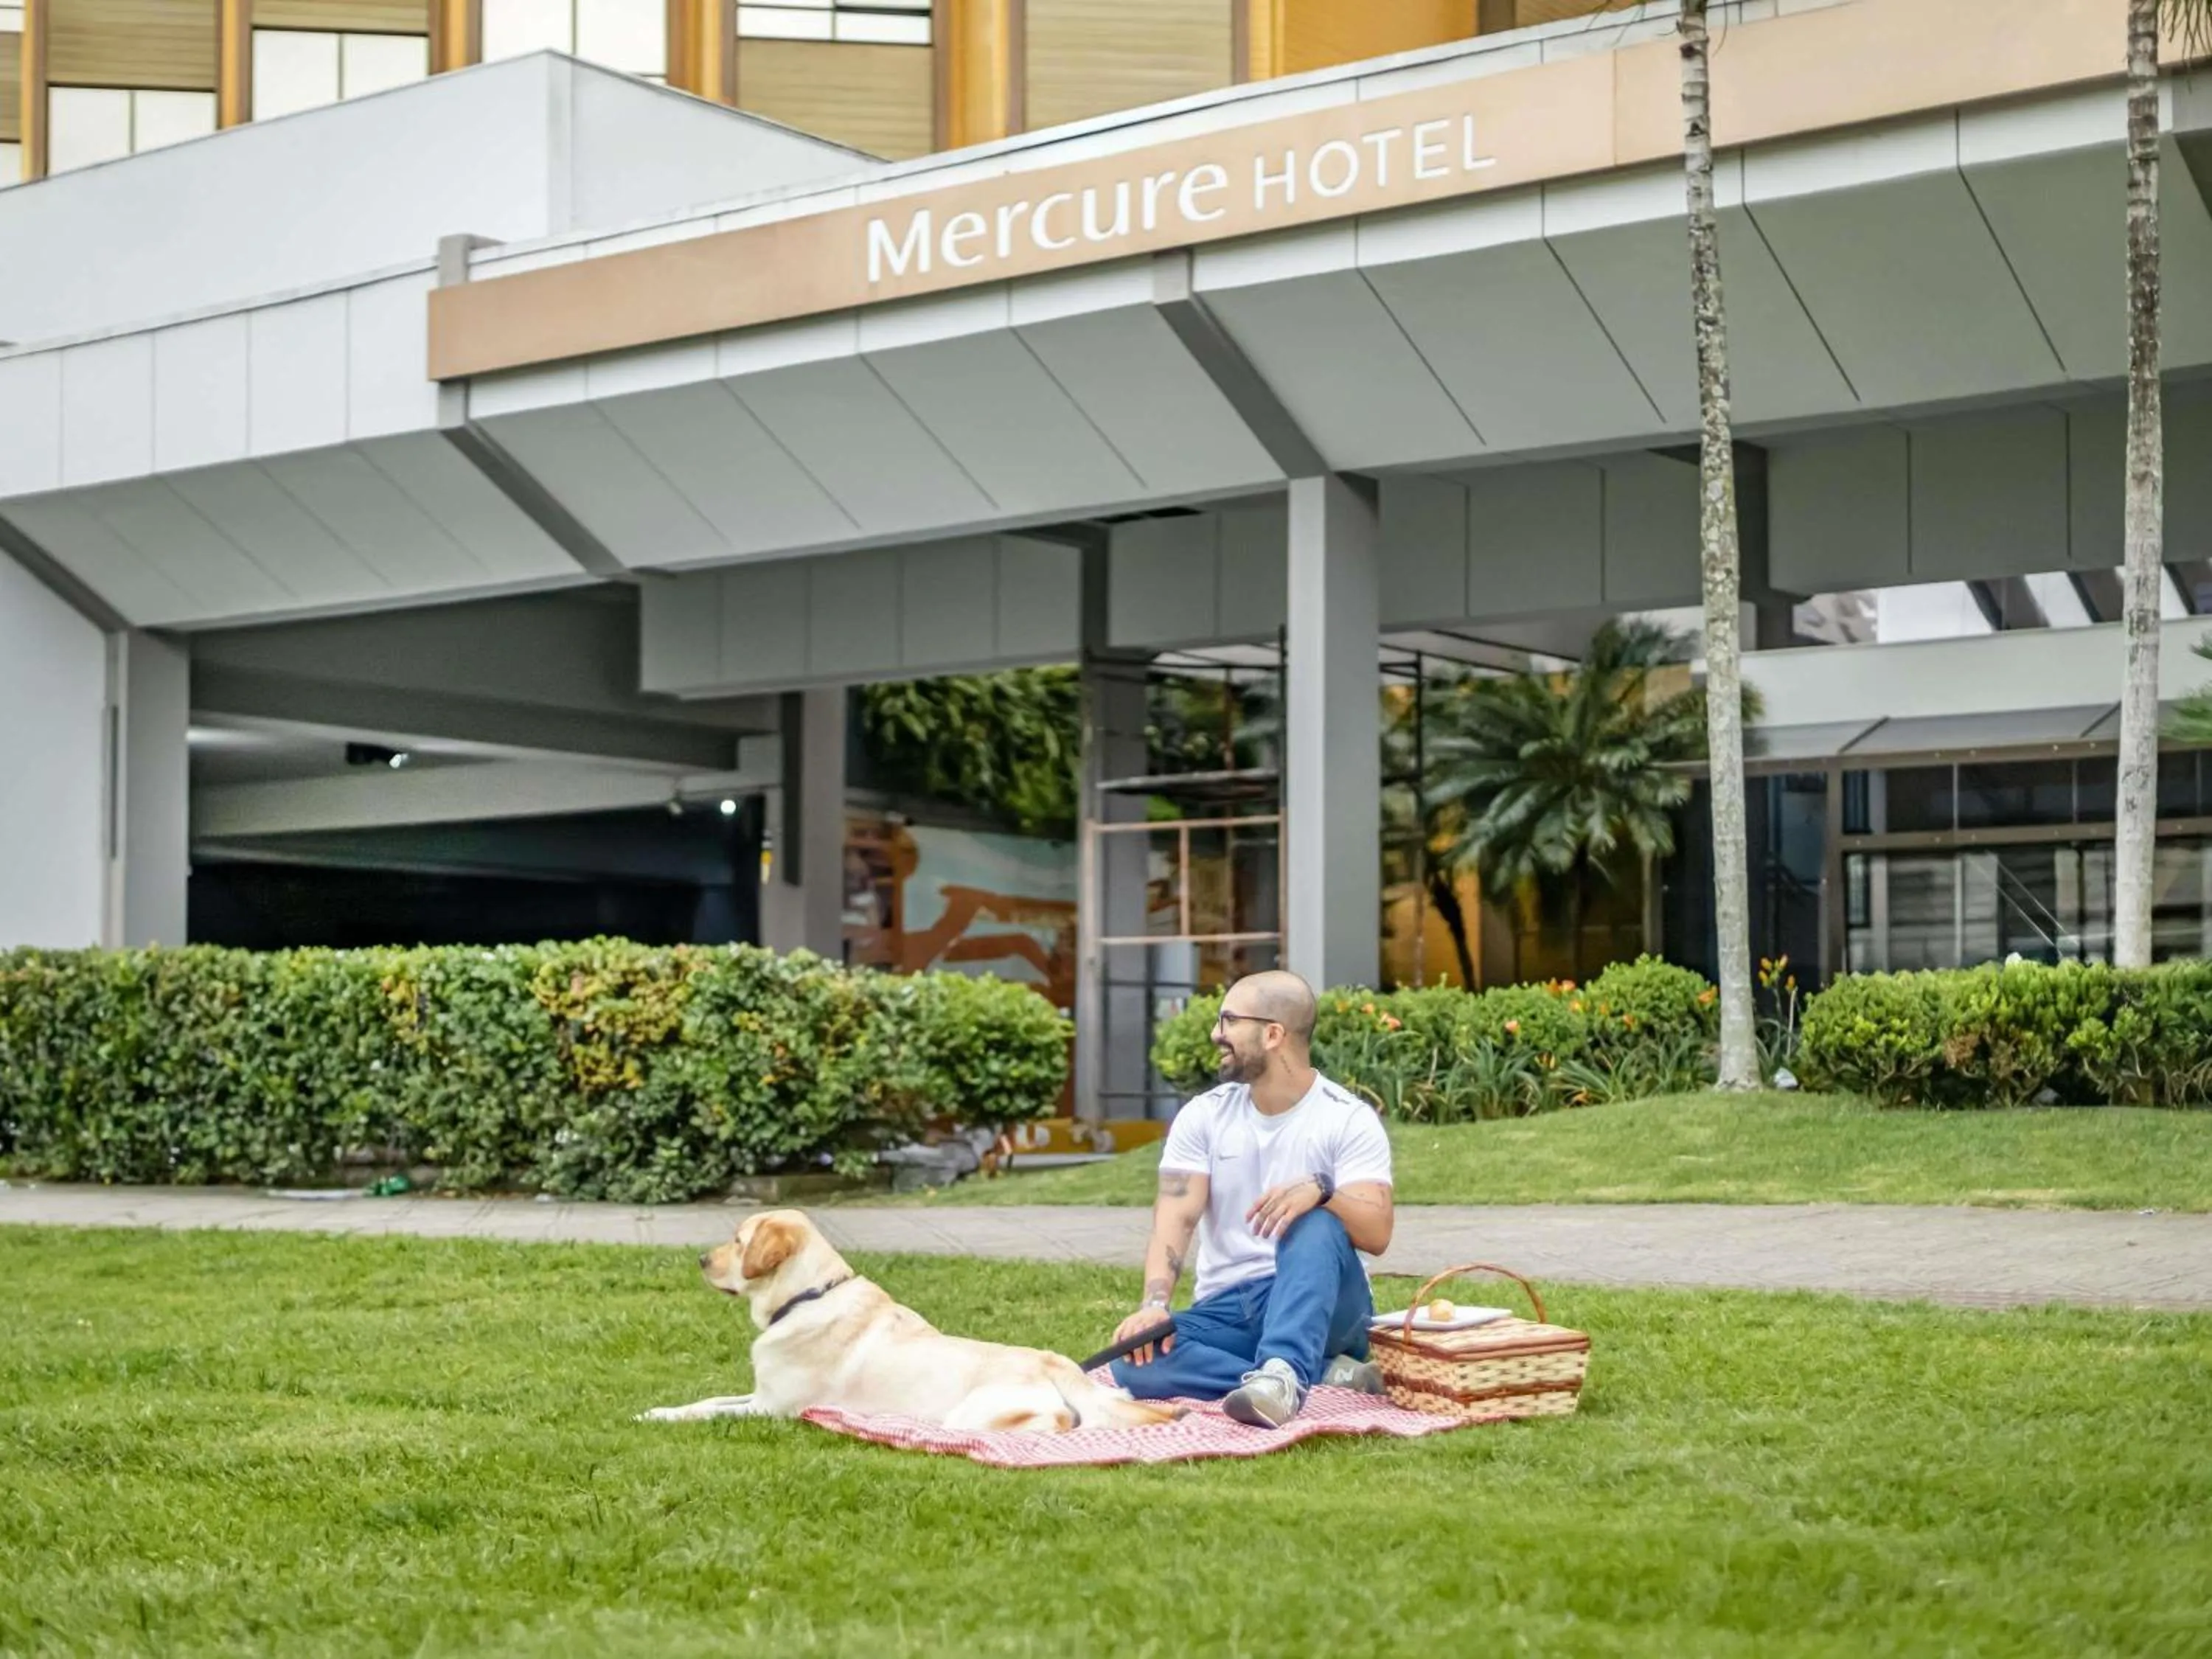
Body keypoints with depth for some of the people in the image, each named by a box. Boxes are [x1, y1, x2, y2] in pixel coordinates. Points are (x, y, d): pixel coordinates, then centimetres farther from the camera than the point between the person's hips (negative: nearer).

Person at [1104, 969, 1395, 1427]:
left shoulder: (1349, 1120, -3)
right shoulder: (1204, 1116, 7)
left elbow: (1377, 1234, -15)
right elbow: (1175, 1219, -6)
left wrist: (1320, 1191, -36)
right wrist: (1156, 1303, -24)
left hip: (1321, 1307, -3)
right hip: (1227, 1309, 3)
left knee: (1315, 1226, -35)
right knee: (1135, 1362, -28)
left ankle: (1281, 1376, -52)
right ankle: (1325, 1375, -27)